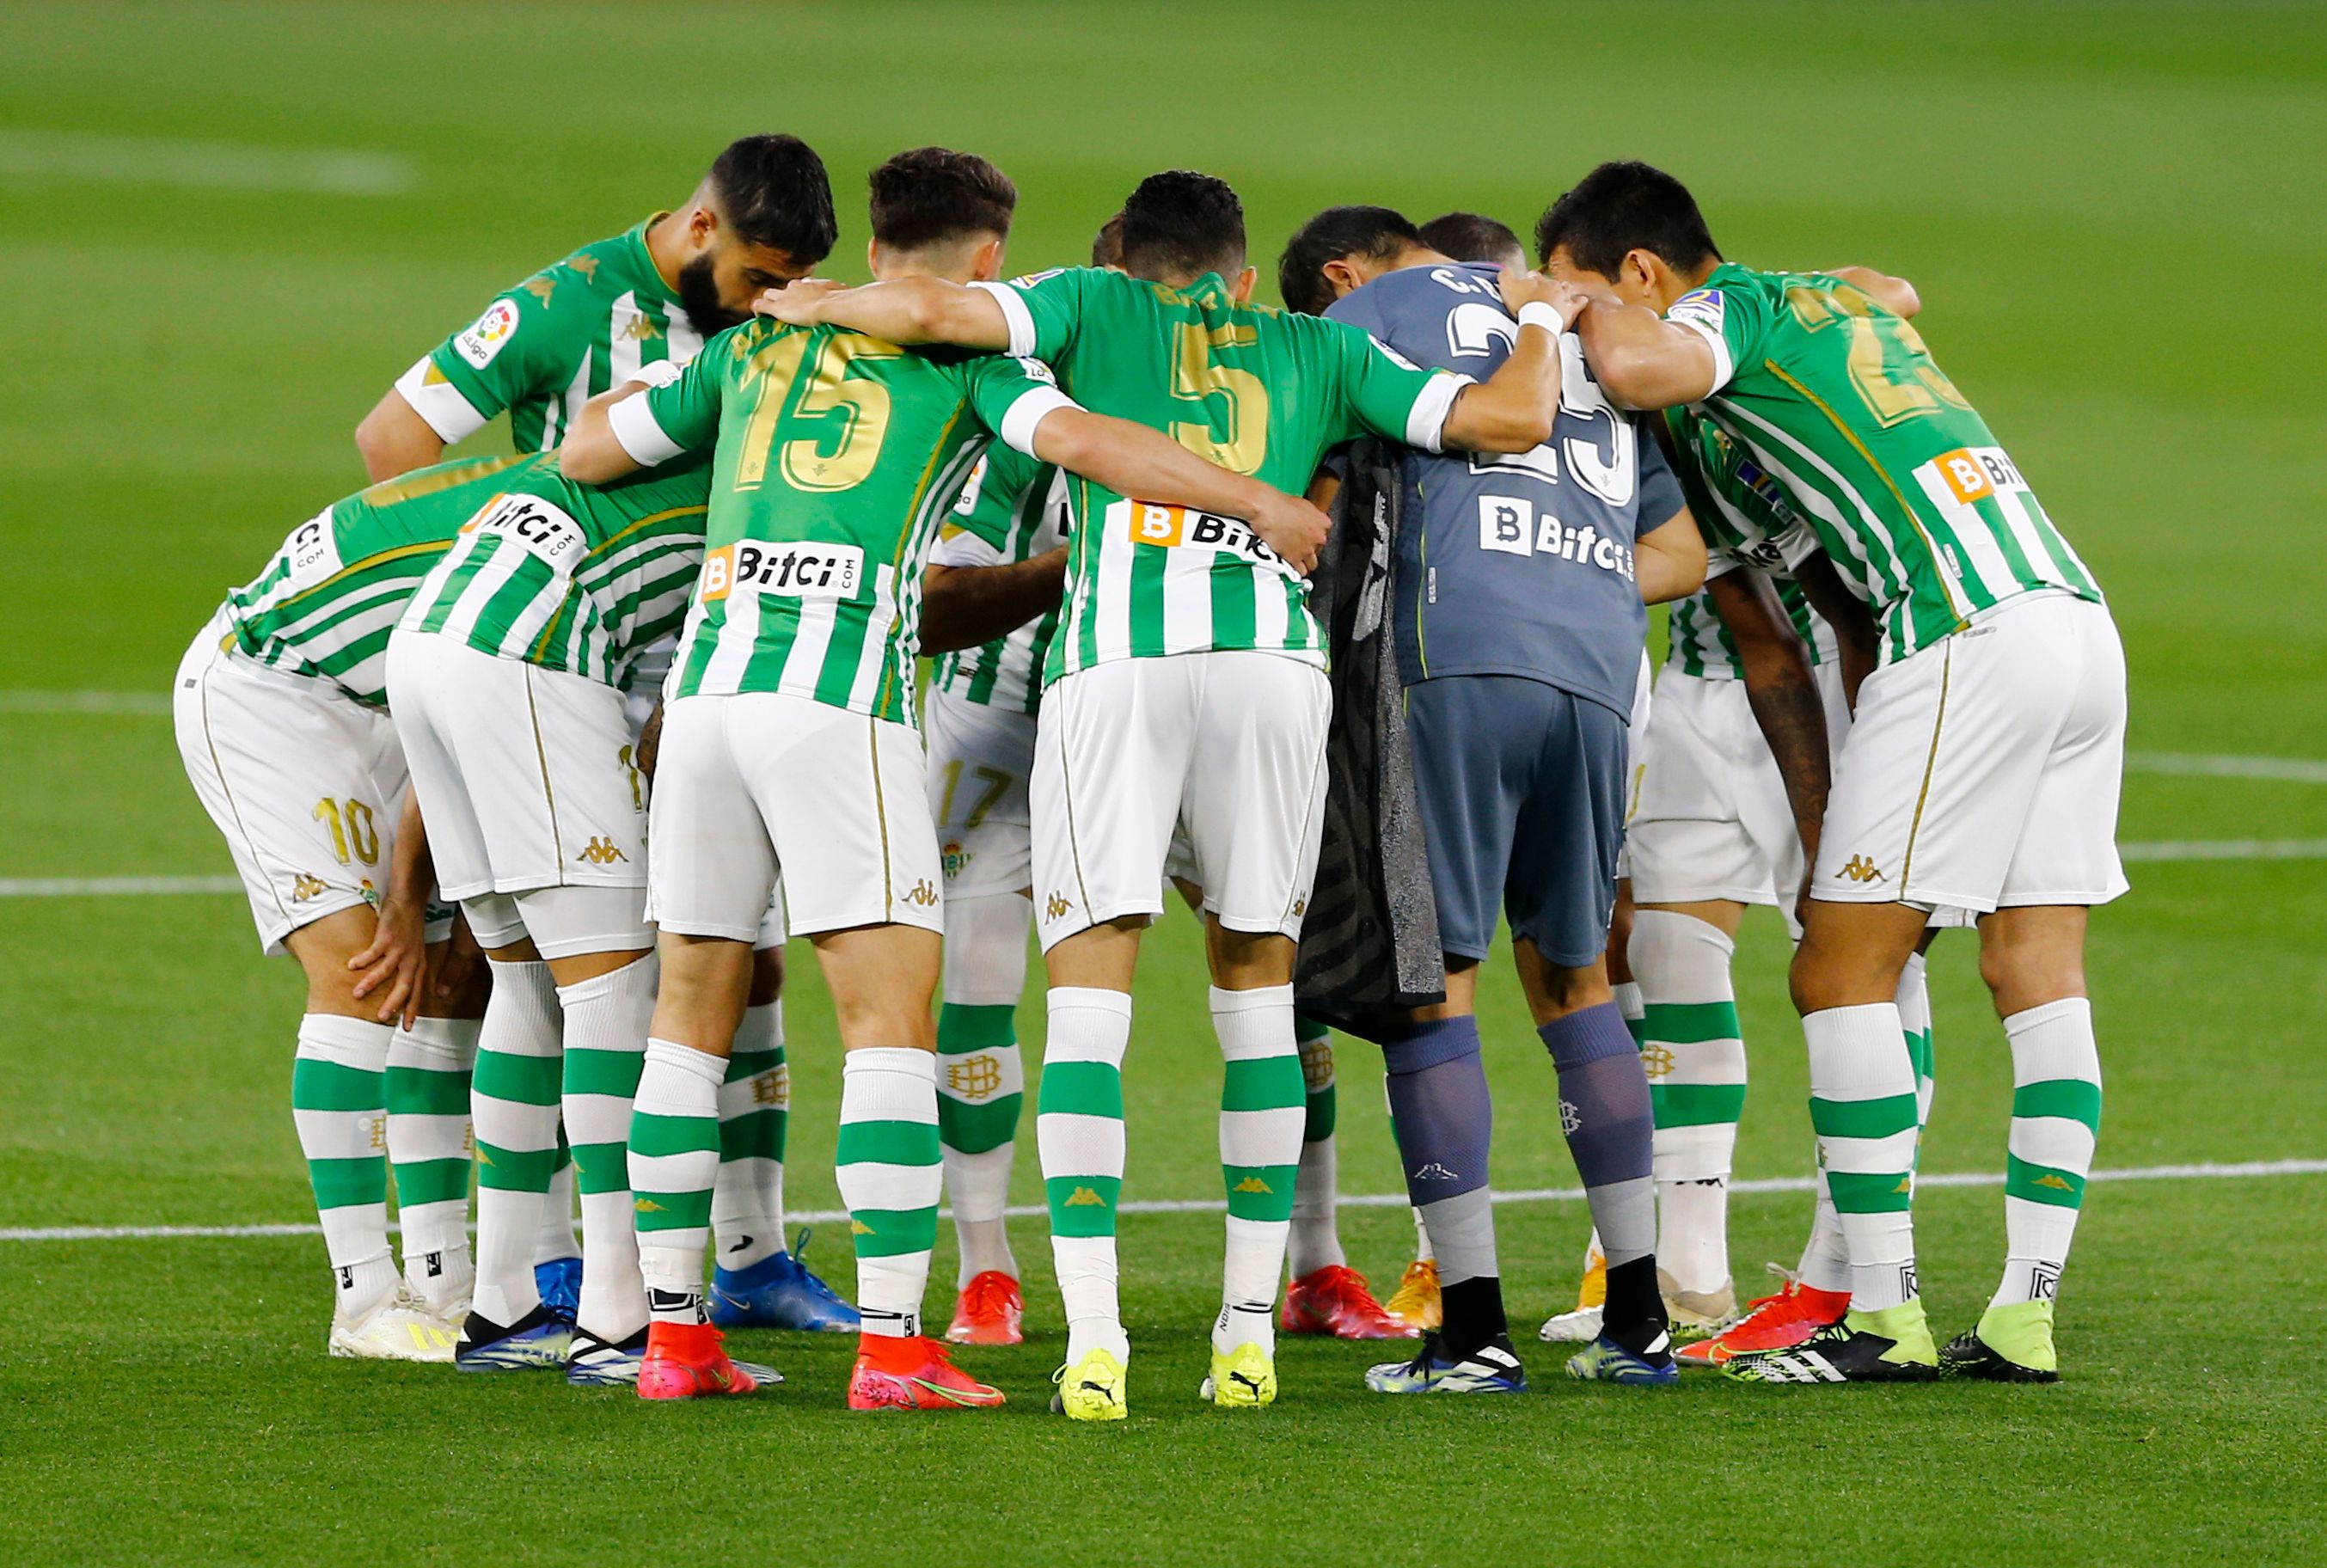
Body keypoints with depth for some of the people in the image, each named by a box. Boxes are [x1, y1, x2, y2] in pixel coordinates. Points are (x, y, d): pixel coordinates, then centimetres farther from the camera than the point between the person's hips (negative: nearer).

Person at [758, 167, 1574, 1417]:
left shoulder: (1098, 305, 20)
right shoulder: (1320, 351, 24)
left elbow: (934, 309, 4)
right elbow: (1513, 420, 19)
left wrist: (817, 304, 24)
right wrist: (1540, 319, 40)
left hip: (1112, 659, -2)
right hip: (1273, 658, 2)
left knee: (1088, 1004, -1)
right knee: (1256, 987, 16)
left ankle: (1092, 1341, -12)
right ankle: (1250, 1329, 13)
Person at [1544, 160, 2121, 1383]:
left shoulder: (1726, 312, -1)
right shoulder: (1841, 298, 24)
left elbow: (1635, 366, -23)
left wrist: (1584, 306, 0)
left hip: (1966, 633, -9)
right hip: (2082, 621, 9)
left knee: (1841, 974, -2)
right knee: (2041, 981, 7)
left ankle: (1885, 1315, -4)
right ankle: (2026, 1315, 5)